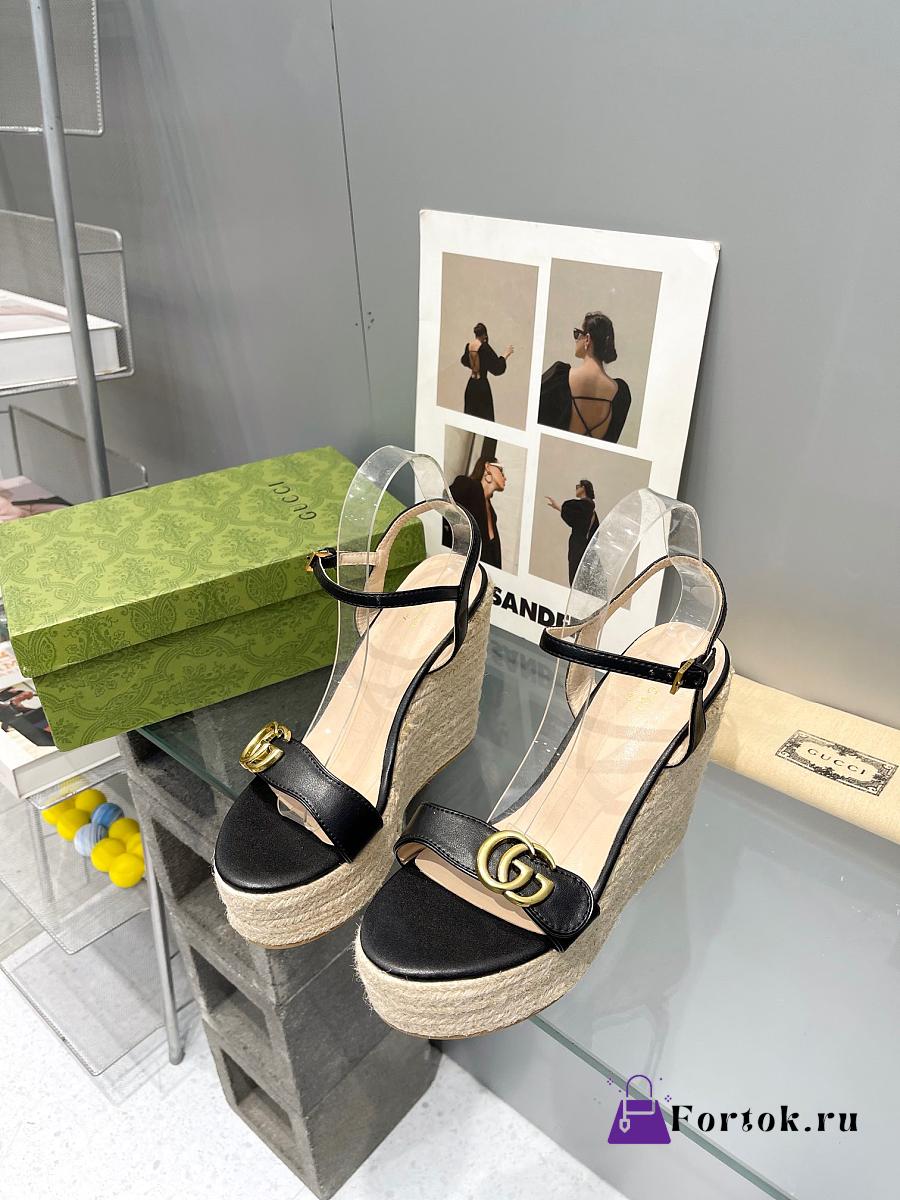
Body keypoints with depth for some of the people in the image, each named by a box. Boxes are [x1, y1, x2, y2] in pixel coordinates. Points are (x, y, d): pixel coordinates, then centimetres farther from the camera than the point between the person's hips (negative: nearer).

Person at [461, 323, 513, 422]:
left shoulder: (469, 346, 1)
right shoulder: (485, 347, -17)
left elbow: (464, 361, 22)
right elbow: (497, 366, -17)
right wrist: (506, 354, -5)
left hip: (471, 383, 6)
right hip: (482, 384, -6)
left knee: (471, 412, 15)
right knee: (484, 413, 1)